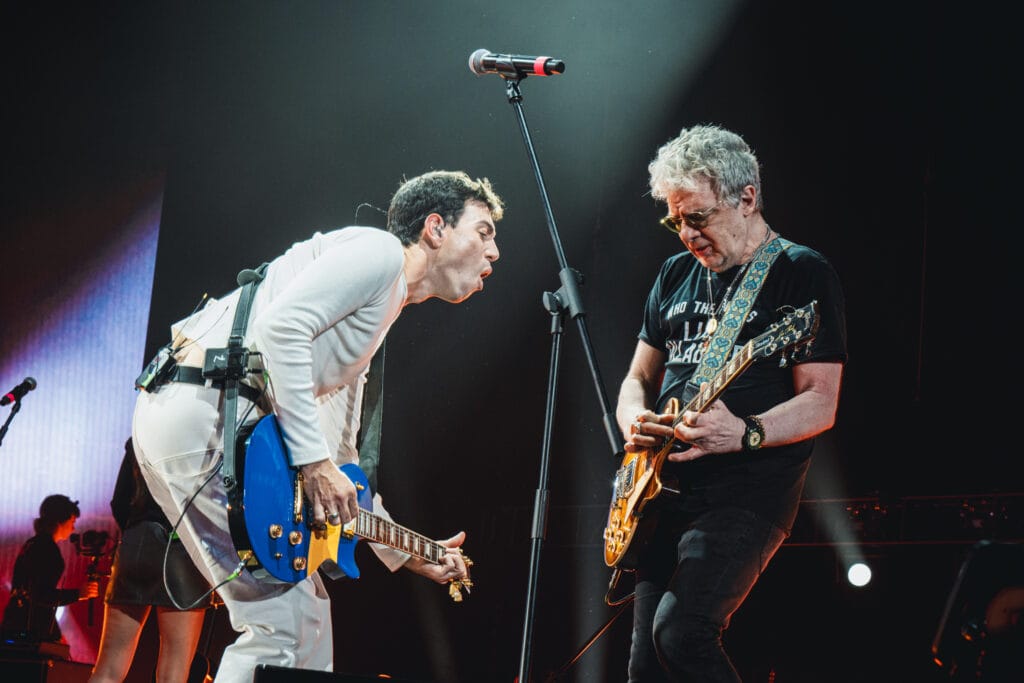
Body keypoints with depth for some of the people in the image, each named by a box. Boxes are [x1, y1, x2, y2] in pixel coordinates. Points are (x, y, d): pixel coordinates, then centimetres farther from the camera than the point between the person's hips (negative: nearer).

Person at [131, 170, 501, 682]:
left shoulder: (378, 312, 27)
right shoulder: (380, 250, -3)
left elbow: (338, 454, 32)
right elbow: (280, 327, -19)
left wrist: (407, 552, 32)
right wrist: (315, 461, -19)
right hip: (204, 413, -10)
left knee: (278, 621, 13)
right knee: (292, 624, -8)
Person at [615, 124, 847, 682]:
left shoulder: (802, 273, -4)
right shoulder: (676, 275, 15)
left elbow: (821, 404, -10)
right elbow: (639, 377, 23)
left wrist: (745, 433, -27)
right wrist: (635, 421, -1)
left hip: (749, 492, -7)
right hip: (666, 492, 7)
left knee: (681, 634, -25)